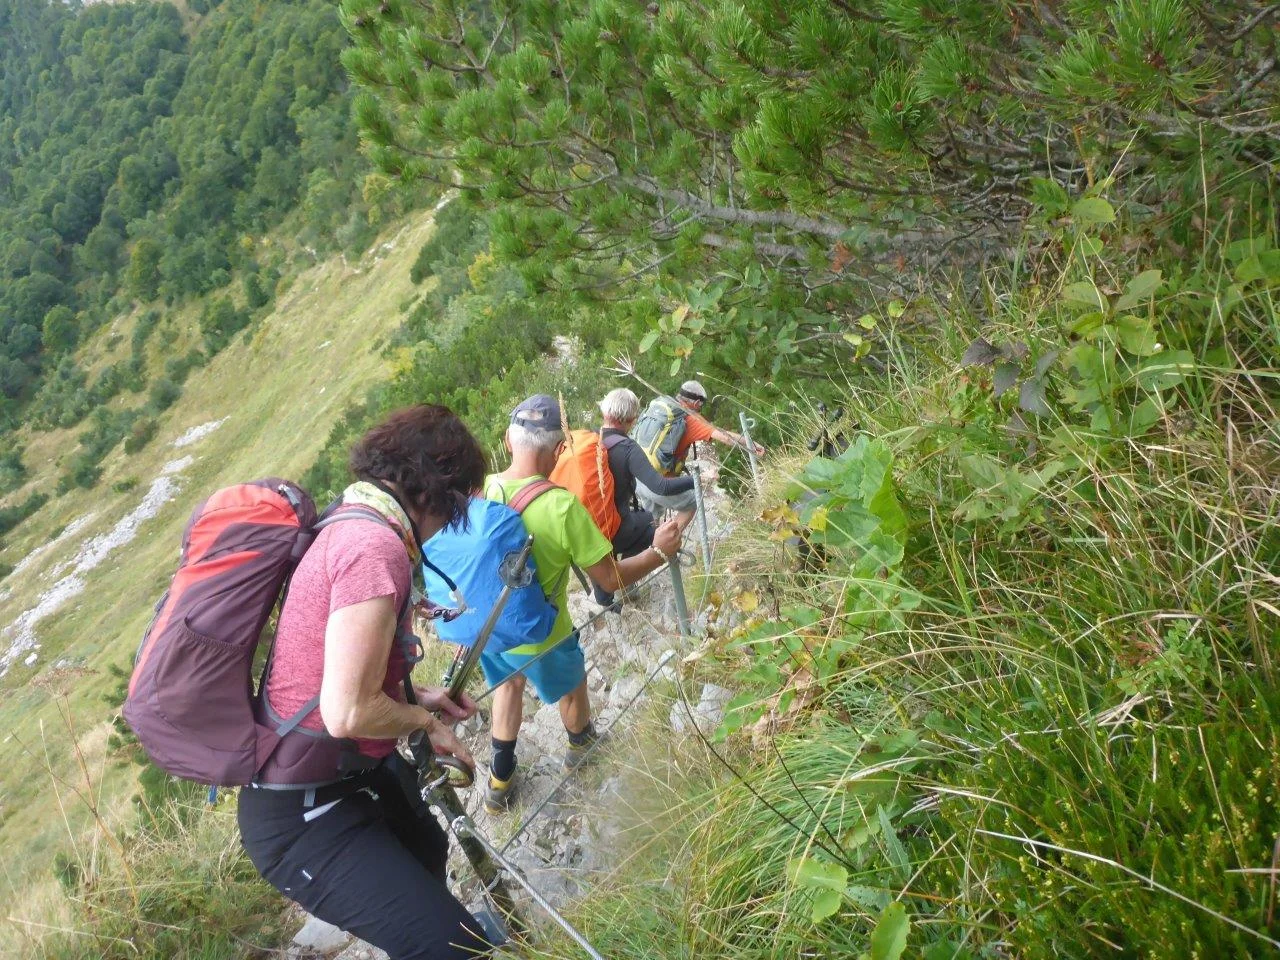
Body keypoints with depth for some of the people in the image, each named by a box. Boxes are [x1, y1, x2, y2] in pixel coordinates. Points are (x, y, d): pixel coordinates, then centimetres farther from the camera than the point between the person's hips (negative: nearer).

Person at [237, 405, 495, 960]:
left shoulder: (351, 524, 6)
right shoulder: (376, 545, -27)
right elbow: (349, 713, -29)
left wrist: (417, 700, 11)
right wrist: (426, 720, -12)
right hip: (306, 815, -11)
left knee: (428, 851, 35)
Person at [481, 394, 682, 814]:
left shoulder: (479, 489, -19)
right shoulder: (562, 507, -33)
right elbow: (612, 578, -23)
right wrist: (659, 551, -8)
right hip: (538, 637, -4)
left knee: (509, 683, 33)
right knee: (571, 686, 28)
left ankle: (501, 779, 43)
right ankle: (580, 744, 57)